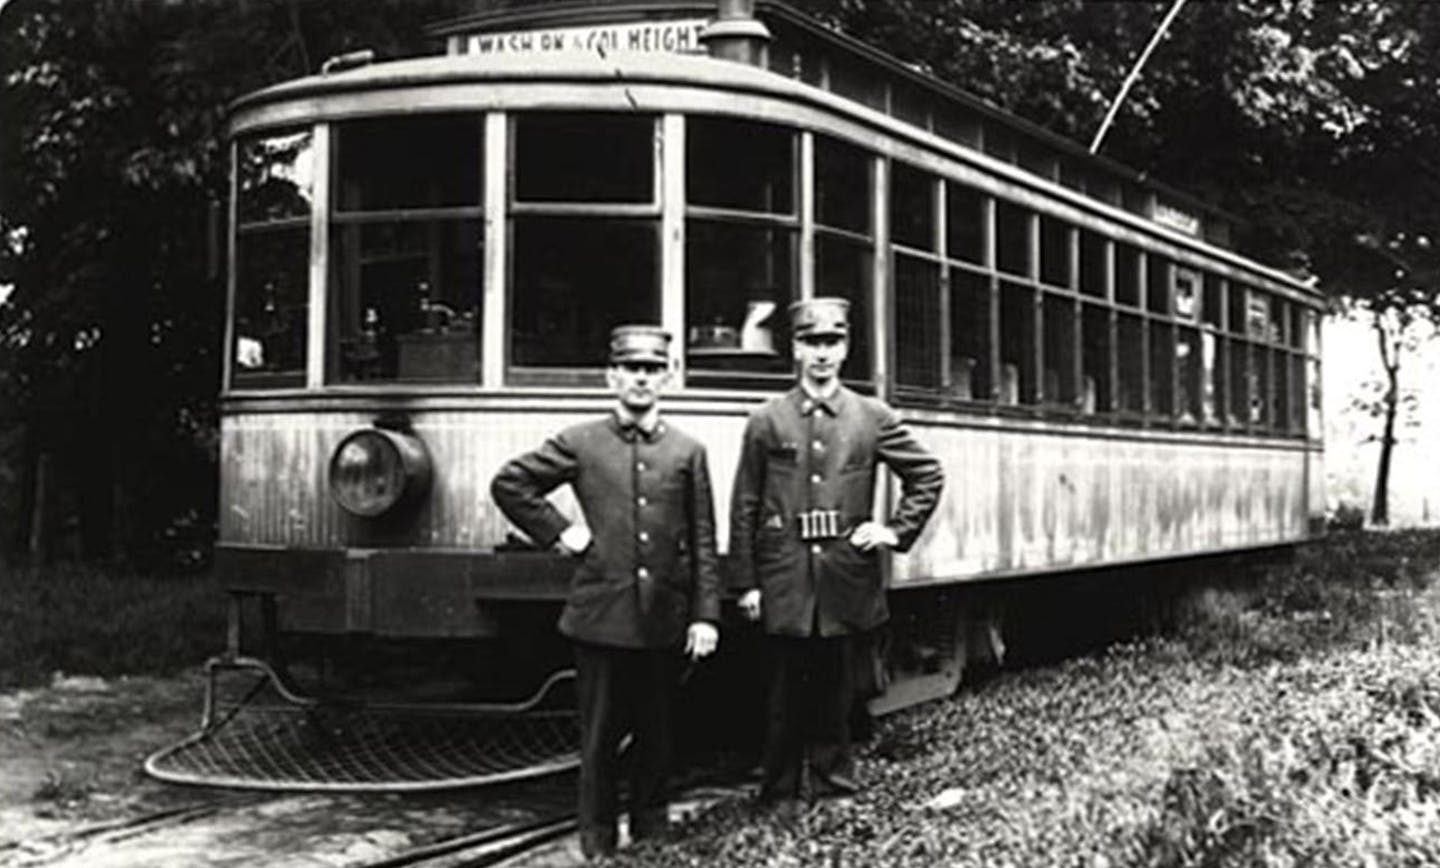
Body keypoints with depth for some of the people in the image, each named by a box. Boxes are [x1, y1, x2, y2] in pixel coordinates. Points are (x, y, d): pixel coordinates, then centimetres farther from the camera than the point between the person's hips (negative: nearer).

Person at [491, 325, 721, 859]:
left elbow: (703, 544, 5)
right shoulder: (580, 444, 2)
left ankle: (652, 843, 25)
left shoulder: (688, 452, 6)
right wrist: (557, 531, -1)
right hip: (600, 617, -1)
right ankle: (598, 846, 17)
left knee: (656, 736, 11)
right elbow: (508, 484, 6)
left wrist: (705, 615, -1)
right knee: (600, 738, 6)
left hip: (664, 622, 2)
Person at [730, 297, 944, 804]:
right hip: (786, 581, -1)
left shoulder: (873, 418, 5)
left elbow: (928, 476, 14)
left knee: (835, 690, 9)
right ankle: (778, 797, 16)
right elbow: (744, 508, 3)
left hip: (845, 579, 1)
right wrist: (747, 583, -1)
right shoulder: (767, 421, 3)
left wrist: (897, 531, 4)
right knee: (785, 693, 5)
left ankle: (834, 788, 19)